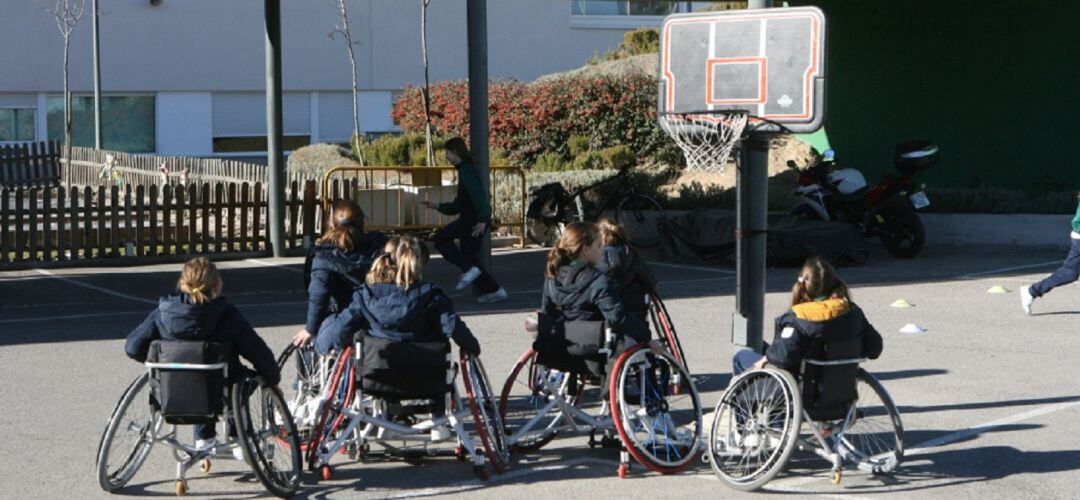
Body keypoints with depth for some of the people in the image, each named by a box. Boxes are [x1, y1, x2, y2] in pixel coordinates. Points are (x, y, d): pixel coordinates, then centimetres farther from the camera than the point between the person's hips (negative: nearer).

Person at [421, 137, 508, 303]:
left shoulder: (466, 171, -10)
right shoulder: (465, 170, 22)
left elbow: (478, 195, -23)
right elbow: (458, 205, 27)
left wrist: (482, 220, -32)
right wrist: (437, 207, 22)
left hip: (473, 219, -10)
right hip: (472, 219, 10)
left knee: (440, 238, -10)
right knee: (468, 256, 11)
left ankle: (468, 270, -15)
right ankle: (494, 290, 12)